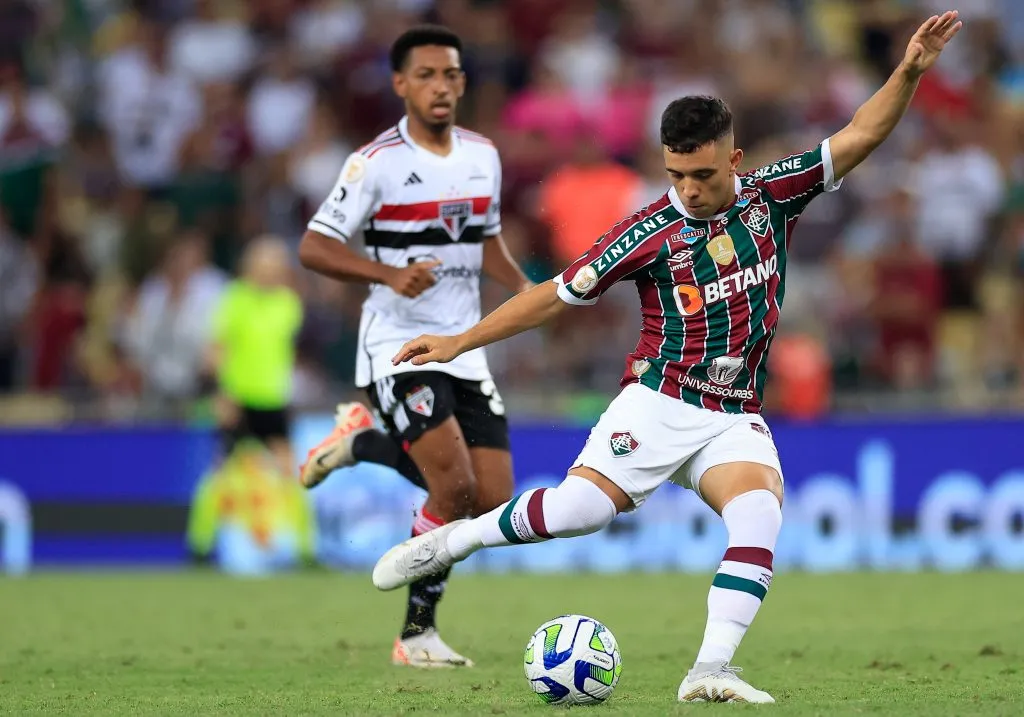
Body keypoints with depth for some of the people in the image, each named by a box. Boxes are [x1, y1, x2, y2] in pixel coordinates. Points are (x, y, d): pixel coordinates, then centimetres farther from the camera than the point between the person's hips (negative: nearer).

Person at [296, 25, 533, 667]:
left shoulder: (484, 156, 9)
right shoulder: (377, 163, -10)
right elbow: (313, 248, -11)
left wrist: (524, 288, 4)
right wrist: (389, 274, -27)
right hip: (398, 345, -6)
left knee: (491, 500, -1)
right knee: (456, 488, -20)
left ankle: (367, 441, 23)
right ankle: (417, 634, 0)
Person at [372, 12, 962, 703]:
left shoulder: (771, 195, 4)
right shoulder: (651, 232, -5)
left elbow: (858, 137, 3)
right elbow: (555, 295, 1)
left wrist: (910, 73, -12)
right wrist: (459, 342, -1)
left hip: (737, 420, 3)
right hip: (658, 404, -3)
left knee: (761, 509, -27)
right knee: (583, 505, -21)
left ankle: (711, 671, -32)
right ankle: (446, 542, 4)